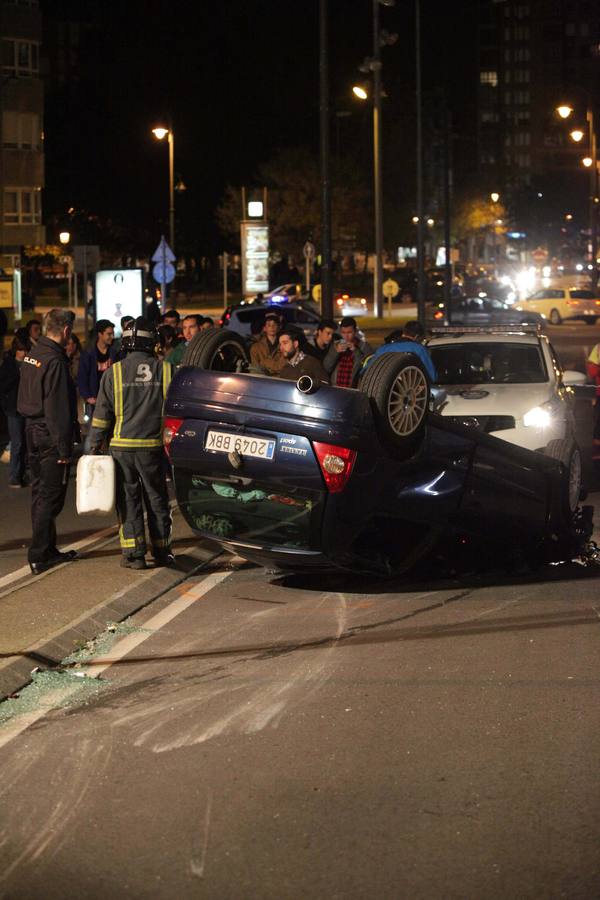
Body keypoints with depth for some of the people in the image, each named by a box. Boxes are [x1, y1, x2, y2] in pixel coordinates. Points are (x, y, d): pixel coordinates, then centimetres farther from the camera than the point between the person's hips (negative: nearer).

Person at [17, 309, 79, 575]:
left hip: (32, 432, 9)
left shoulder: (32, 355, 9)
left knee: (40, 495, 15)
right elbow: (57, 410, -21)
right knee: (50, 498, -3)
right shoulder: (55, 362, -19)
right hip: (50, 437, -9)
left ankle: (47, 550, 24)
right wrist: (64, 449, -17)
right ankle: (39, 556, -1)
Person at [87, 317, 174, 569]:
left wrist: (94, 445, 6)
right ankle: (161, 551, 18)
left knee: (128, 500, 5)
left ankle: (133, 553, 3)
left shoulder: (114, 372, -5)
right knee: (156, 499, 12)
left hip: (122, 446, -1)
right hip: (153, 445, 1)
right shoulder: (165, 370, 0)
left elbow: (102, 414, -2)